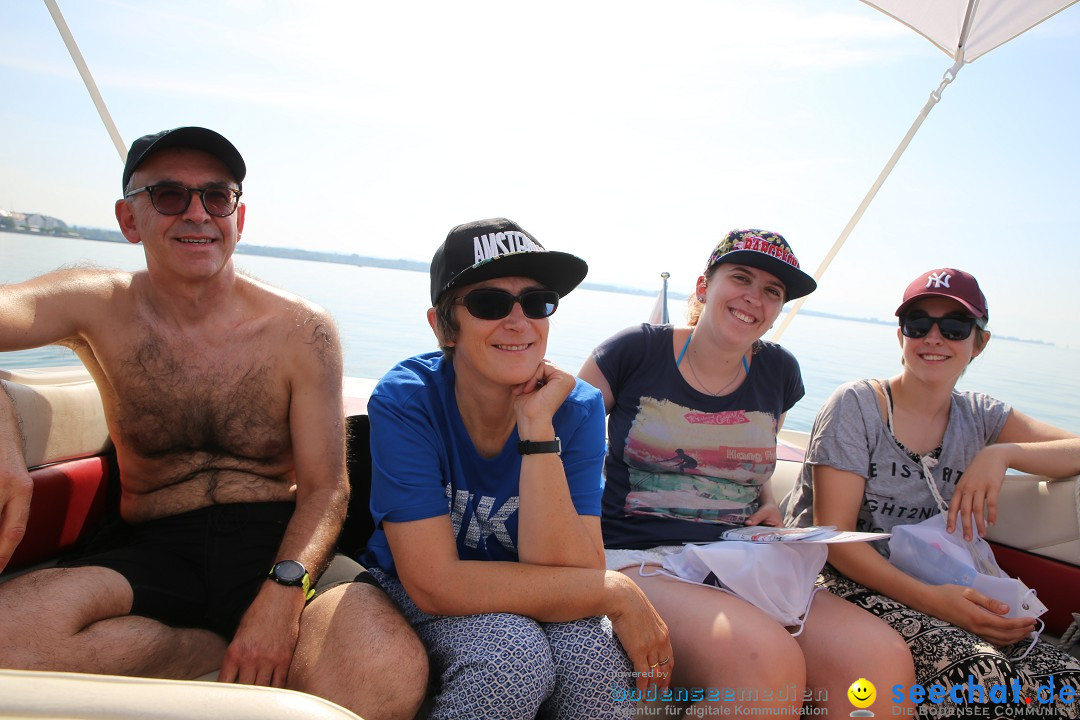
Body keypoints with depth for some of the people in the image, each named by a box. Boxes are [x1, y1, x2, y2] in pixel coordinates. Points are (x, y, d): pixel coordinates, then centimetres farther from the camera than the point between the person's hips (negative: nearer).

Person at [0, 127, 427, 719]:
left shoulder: (301, 330, -2)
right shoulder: (100, 308, 3)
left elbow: (324, 487, -4)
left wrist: (282, 592, -22)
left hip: (278, 544, -2)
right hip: (157, 553, 3)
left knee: (390, 670, -33)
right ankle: (234, 653, -9)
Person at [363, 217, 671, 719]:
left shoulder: (576, 408, -15)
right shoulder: (404, 402, -22)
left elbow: (568, 573, -23)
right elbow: (435, 583, -27)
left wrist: (537, 428, -31)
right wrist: (615, 593, -25)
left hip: (543, 610, 2)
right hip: (412, 601, -1)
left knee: (596, 657, -30)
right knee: (514, 651, -31)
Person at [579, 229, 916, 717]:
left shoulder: (778, 372, 13)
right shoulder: (636, 352, 0)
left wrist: (768, 504, 8)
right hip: (640, 561, -4)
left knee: (885, 663, -24)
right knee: (769, 661, -34)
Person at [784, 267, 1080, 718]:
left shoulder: (978, 418, 10)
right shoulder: (856, 405, -5)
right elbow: (834, 536, -11)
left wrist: (1002, 453, -14)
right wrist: (930, 598, -23)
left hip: (938, 592, 5)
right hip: (847, 584, -5)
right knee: (982, 673, -30)